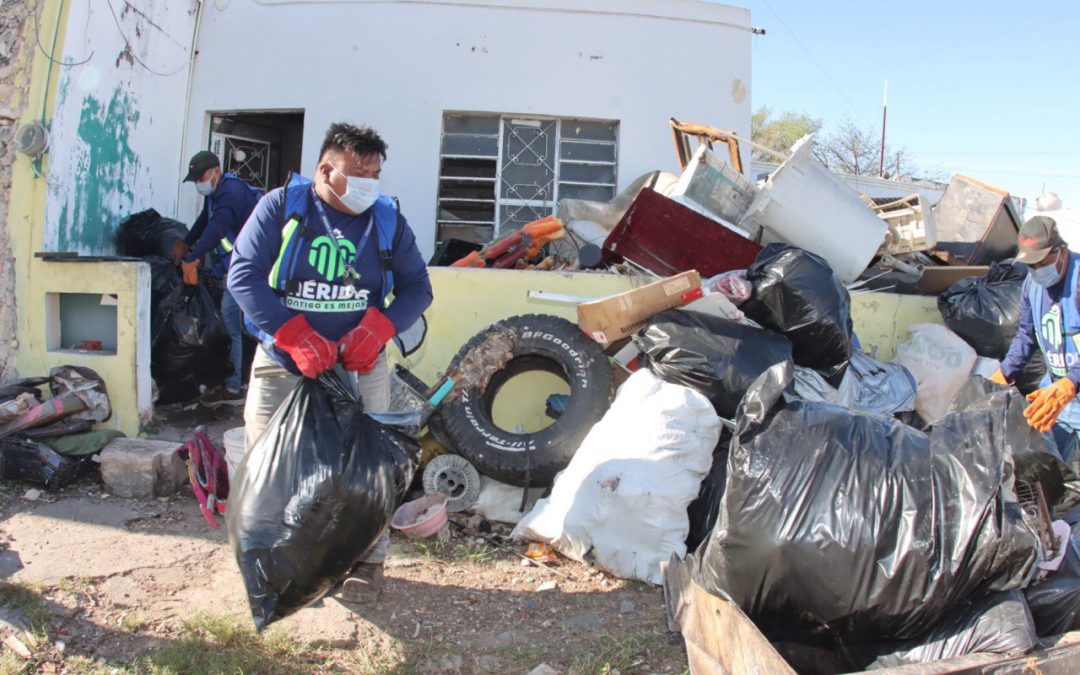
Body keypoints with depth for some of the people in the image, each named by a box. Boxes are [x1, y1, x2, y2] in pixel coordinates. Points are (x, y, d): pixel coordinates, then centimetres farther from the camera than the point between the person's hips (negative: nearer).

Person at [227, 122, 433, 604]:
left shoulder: (387, 219, 3)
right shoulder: (281, 206, -4)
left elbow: (417, 287, 4)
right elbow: (243, 274, -10)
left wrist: (377, 328, -15)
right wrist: (295, 336, -21)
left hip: (358, 365, 1)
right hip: (283, 362, 0)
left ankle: (368, 561, 20)